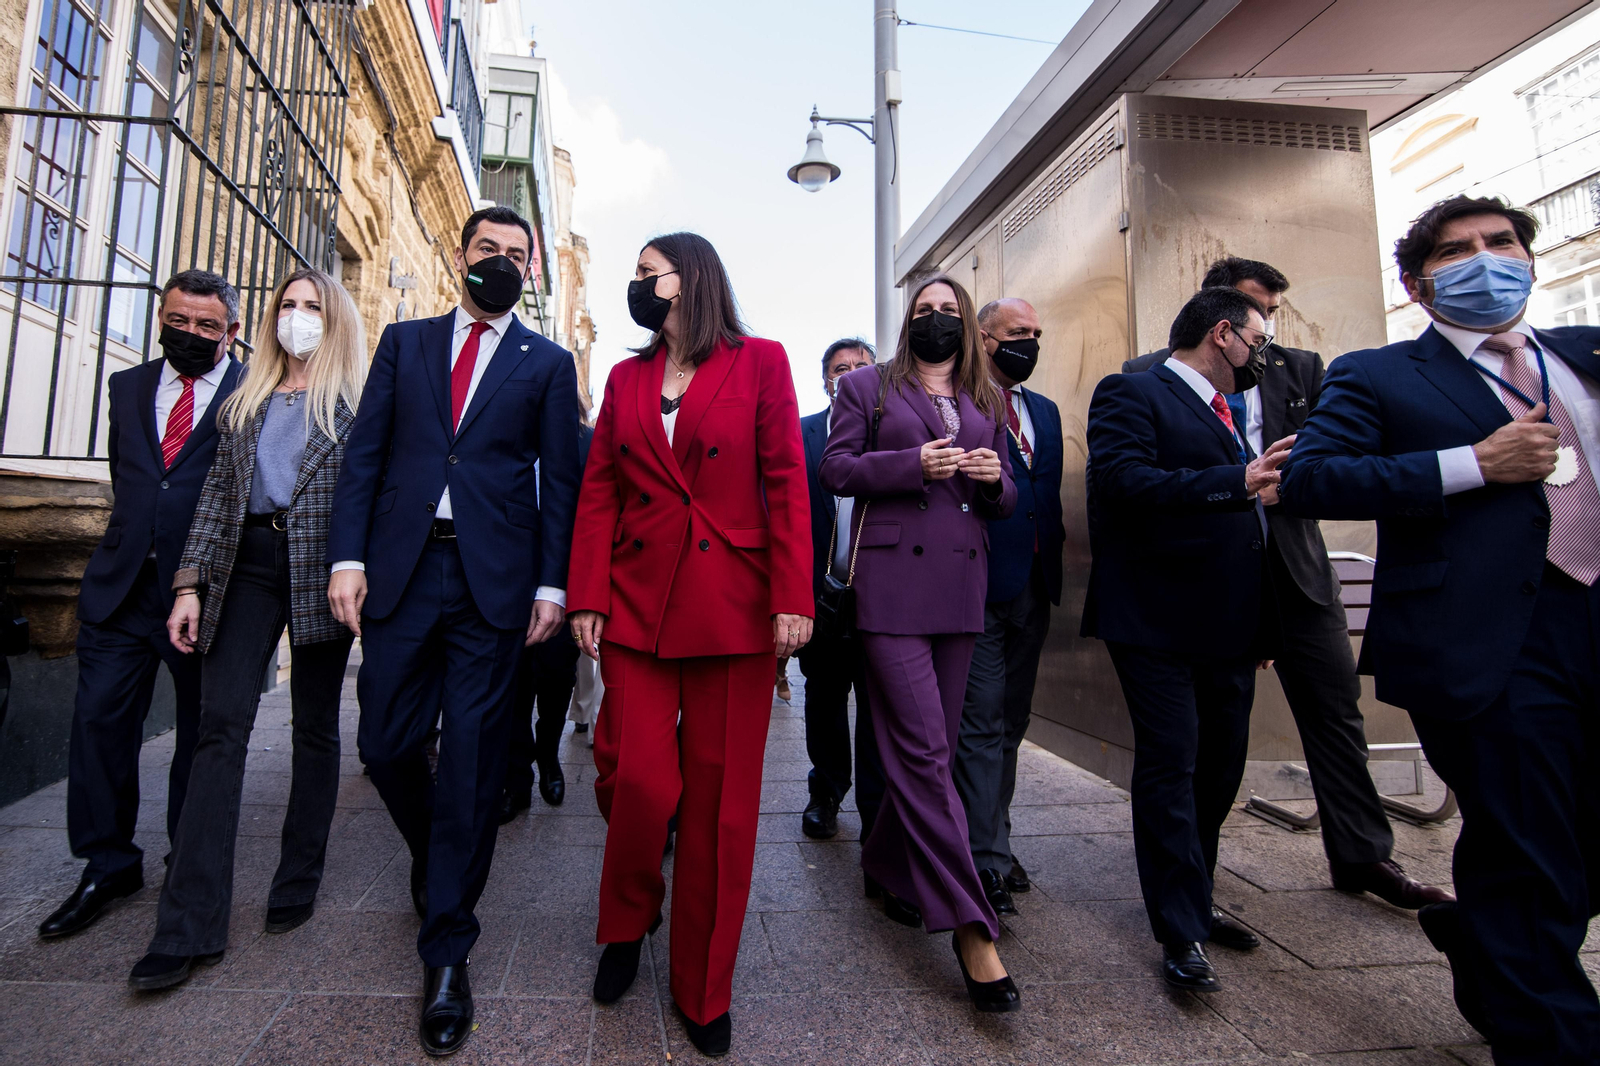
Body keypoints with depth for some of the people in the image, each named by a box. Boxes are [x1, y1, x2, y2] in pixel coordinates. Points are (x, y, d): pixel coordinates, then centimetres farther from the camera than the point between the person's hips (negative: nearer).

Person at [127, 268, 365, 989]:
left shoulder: (356, 402, 6)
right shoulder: (245, 401, 18)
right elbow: (217, 492, 13)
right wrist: (191, 582, 3)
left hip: (319, 569, -3)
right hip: (246, 563, 3)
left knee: (315, 727, 6)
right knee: (222, 723, -5)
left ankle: (298, 883, 18)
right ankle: (190, 925, -2)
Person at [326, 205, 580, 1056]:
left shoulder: (547, 364, 9)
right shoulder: (404, 342, 15)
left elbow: (560, 479, 3)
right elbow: (365, 452, 9)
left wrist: (552, 583, -5)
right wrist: (347, 555, -2)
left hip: (492, 579, -2)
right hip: (399, 569, 3)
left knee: (471, 758, 0)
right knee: (386, 742, 8)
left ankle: (446, 951, 14)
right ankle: (437, 860, 39)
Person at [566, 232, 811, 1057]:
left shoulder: (759, 363, 5)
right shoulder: (625, 378, 15)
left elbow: (786, 484, -3)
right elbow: (598, 493, 10)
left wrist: (793, 598, -10)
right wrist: (587, 597, 0)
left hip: (733, 607, -2)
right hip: (637, 602, 3)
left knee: (720, 801, 4)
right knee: (639, 781, -2)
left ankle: (704, 991, 24)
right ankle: (624, 929, 31)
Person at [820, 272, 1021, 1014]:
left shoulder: (986, 403, 19)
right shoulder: (866, 387, 8)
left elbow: (1005, 501, 20)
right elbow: (835, 469, -1)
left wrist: (994, 479, -4)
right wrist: (914, 463, -14)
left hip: (961, 584, 5)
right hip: (891, 577, -5)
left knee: (934, 744, 9)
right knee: (922, 747, -10)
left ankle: (888, 865, 31)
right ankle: (968, 923, -4)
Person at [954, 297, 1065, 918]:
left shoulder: (1045, 412, 18)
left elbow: (1050, 495, 19)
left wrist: (1054, 562, 11)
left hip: (1033, 587, 8)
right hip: (980, 584, -7)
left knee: (1010, 722, 16)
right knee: (982, 724, -4)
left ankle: (994, 838, 31)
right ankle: (984, 858, 7)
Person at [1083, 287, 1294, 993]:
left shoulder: (1228, 417, 21)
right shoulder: (1130, 394, -4)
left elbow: (1242, 528, 22)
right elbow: (1122, 480, -23)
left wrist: (1263, 619, 18)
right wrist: (1238, 483, -27)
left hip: (1230, 628, 9)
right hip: (1160, 624, -9)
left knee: (1220, 767, 16)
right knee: (1170, 767, -3)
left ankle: (1191, 900, 33)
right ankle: (1181, 932, 10)